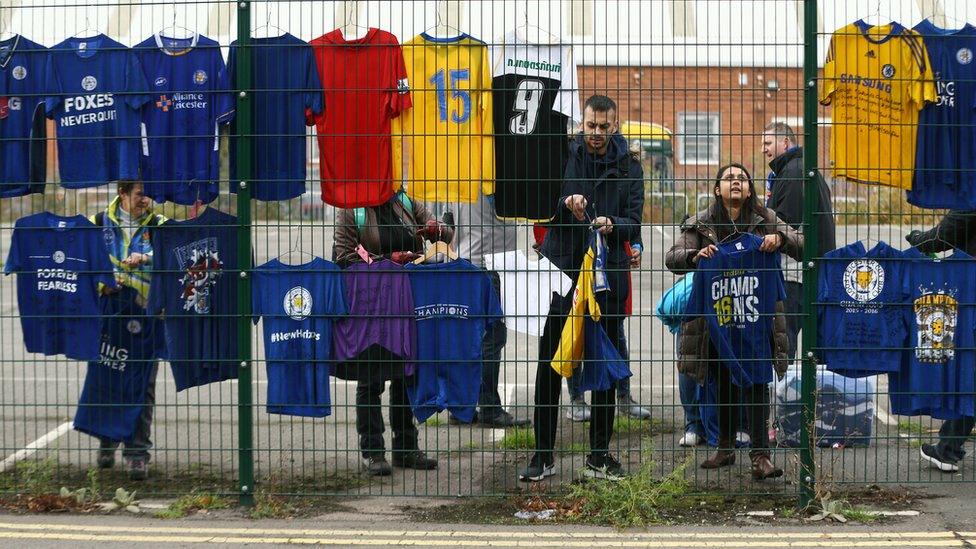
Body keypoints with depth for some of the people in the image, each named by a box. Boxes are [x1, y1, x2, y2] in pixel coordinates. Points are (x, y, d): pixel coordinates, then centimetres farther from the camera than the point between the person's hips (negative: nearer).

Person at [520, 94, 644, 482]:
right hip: (560, 272, -1)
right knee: (549, 365, -2)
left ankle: (599, 456, 15)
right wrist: (564, 203, -19)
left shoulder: (628, 166, 6)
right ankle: (543, 454, 4)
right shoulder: (563, 156, 3)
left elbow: (634, 223, 0)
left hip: (607, 277, 1)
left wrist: (612, 225, -21)